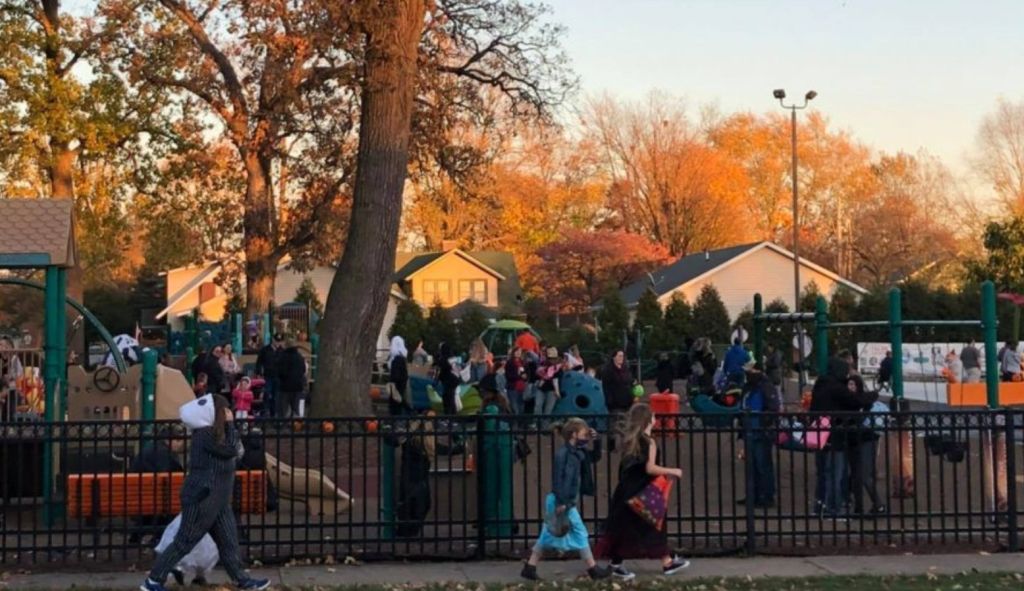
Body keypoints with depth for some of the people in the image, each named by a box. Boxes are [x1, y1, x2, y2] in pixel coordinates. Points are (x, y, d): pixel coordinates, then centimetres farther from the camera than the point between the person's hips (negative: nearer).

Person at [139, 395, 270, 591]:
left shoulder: (214, 433, 13)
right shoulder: (204, 434, -19)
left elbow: (235, 452, 12)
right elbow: (231, 450, -19)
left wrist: (229, 427, 3)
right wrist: (230, 424, -11)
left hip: (217, 499, 10)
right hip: (202, 499, -10)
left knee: (228, 541, 11)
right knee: (184, 542, -3)